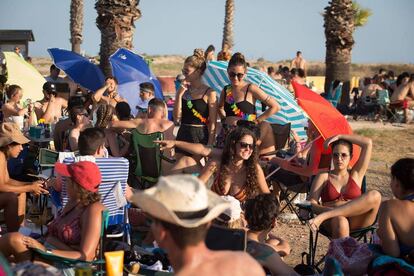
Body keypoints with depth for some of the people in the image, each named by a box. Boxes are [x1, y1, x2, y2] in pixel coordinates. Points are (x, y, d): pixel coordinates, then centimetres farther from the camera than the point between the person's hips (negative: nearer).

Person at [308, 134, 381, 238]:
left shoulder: (356, 174, 22)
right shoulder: (323, 177, 19)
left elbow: (368, 143, 17)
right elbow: (311, 204, 6)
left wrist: (339, 136, 17)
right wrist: (327, 210, -17)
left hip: (356, 220, 2)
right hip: (332, 221, -1)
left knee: (375, 196, -29)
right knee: (340, 221, -40)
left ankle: (324, 216, -35)